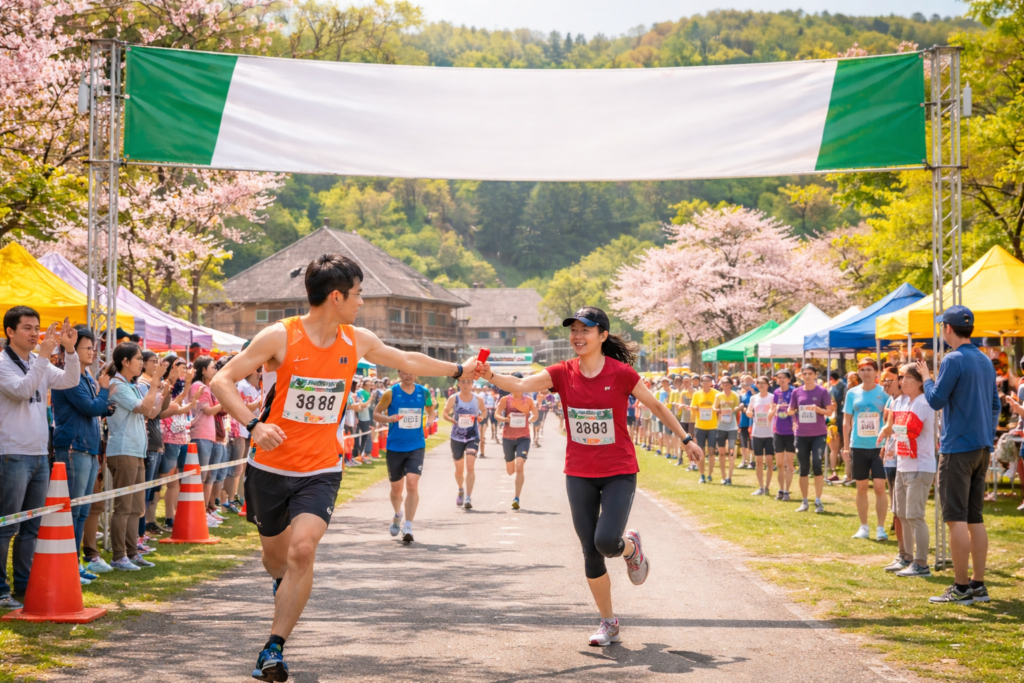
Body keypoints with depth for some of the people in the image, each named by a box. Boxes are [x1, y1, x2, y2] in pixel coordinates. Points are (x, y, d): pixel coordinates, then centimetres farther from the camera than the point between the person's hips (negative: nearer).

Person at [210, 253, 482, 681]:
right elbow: (222, 381, -14)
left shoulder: (358, 341, 2)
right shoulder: (280, 337, -13)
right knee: (275, 553, 16)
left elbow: (406, 361, 21)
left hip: (320, 472, 2)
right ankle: (284, 588, 54)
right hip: (270, 468, -1)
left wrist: (458, 370, 27)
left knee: (303, 549, -20)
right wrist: (254, 424, -28)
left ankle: (274, 647, -11)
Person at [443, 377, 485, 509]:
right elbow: (445, 413, 3)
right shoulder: (453, 398, -3)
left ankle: (468, 498, -18)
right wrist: (453, 420, -16)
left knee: (470, 466, -18)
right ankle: (461, 490, 43)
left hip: (473, 437, -1)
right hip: (457, 437, 1)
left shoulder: (478, 400, -1)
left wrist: (480, 416, -7)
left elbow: (484, 412, 15)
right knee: (459, 469, 12)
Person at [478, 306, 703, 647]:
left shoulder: (621, 373, -11)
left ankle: (631, 546, 19)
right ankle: (608, 622, 23)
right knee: (590, 552, 5)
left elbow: (656, 405, 1)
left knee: (606, 542, -19)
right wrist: (491, 376, -38)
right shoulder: (563, 373, -5)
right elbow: (521, 385, -19)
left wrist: (686, 439, 7)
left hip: (619, 472, -3)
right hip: (579, 474, 3)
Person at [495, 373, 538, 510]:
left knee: (519, 466, -19)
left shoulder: (528, 400, 1)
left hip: (523, 437, -1)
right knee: (510, 470, 12)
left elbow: (535, 414, 7)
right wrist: (505, 419, -31)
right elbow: (496, 414, -11)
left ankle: (517, 498, -17)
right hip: (508, 437, 1)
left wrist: (528, 420, -13)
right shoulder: (505, 399, -1)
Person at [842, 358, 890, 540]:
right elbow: (847, 421, 9)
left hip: (879, 446, -2)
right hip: (858, 446, 2)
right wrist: (846, 446, 4)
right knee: (861, 487, 9)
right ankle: (863, 527, 18)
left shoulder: (883, 392, -2)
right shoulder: (852, 393, 5)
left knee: (879, 486, -6)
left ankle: (881, 528, 0)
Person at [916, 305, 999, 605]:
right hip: (982, 447, 8)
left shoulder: (953, 360, -13)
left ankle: (961, 588, -5)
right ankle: (978, 584, 13)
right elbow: (995, 406, 18)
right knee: (975, 518, 11)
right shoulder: (986, 361, 13)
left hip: (957, 448, -8)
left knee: (956, 518, -5)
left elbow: (936, 401, -13)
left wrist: (926, 376, 3)